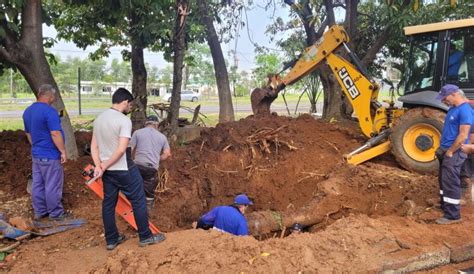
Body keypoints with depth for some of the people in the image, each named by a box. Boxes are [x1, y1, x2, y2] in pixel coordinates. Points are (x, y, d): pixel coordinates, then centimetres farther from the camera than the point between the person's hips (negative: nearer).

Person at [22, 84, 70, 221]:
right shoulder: (49, 111, -19)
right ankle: (56, 213, 13)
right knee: (52, 185, 2)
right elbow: (55, 134, -23)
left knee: (37, 184, 14)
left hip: (36, 154, 9)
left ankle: (39, 212, 24)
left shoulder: (27, 111, 10)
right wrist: (63, 151, -16)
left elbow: (28, 133, 19)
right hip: (50, 155, -9)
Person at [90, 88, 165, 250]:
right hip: (123, 170, -7)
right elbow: (121, 149, -23)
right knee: (138, 201, 6)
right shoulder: (124, 120, -16)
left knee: (108, 203, 14)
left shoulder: (99, 119, 8)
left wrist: (98, 166, -4)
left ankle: (111, 240, 24)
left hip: (107, 171, 8)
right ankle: (145, 237, 14)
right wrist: (105, 167, -14)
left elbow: (94, 147, 5)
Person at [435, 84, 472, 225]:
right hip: (446, 151, 10)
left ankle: (452, 215, 1)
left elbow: (463, 135, -22)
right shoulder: (453, 108, 11)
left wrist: (450, 152, -17)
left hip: (453, 153, -10)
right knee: (443, 180, 18)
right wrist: (442, 148, 15)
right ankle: (444, 205, 32)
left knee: (450, 183, -6)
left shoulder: (465, 110, -19)